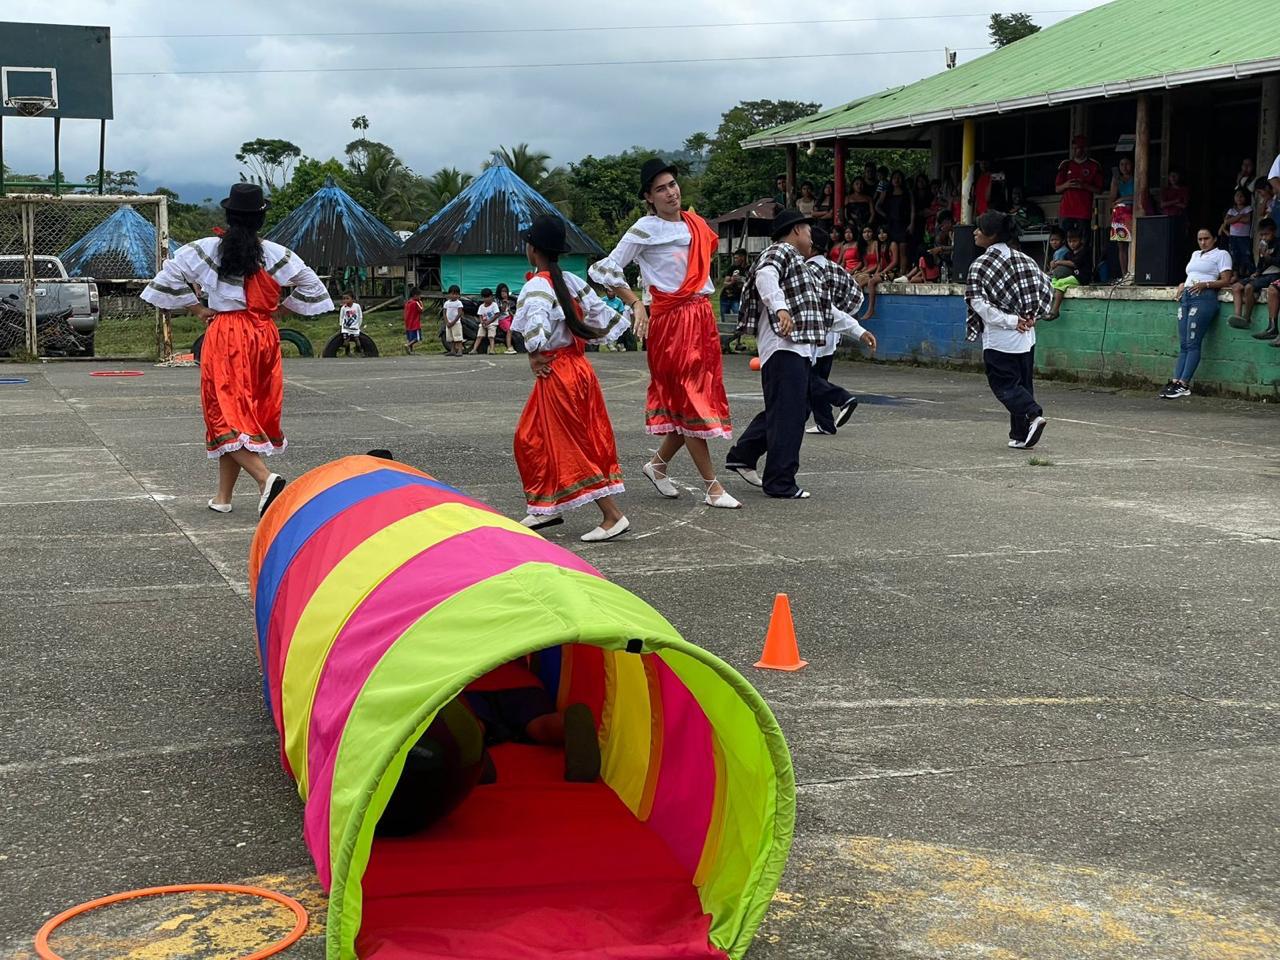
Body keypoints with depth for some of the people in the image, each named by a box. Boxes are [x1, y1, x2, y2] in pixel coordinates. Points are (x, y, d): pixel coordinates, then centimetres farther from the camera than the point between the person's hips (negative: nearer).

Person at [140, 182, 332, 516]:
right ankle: (223, 496, 17)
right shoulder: (274, 253, -1)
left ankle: (265, 478, -26)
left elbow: (169, 275, 0)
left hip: (223, 337, -2)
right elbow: (310, 285, 4)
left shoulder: (205, 250, -3)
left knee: (226, 414, -2)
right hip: (264, 336, 2)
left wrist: (197, 309, 8)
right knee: (255, 410, 11)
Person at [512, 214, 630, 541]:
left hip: (554, 372, -9)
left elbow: (536, 326, -33)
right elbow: (601, 315, 7)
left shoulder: (536, 287, -17)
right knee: (531, 438, 21)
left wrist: (534, 357, -17)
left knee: (571, 448, -2)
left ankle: (613, 516, -3)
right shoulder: (572, 282, 6)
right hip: (578, 365, 9)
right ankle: (548, 509, 30)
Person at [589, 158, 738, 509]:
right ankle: (713, 487, 0)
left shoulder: (695, 224, 13)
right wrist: (635, 303, -13)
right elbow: (605, 270, -7)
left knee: (702, 398, 9)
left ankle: (659, 464, 27)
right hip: (671, 319, -7)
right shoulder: (646, 229, -6)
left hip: (702, 317, 7)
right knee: (689, 401, -4)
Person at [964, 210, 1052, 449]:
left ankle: (1033, 414, -19)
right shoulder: (1023, 259, 7)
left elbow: (978, 303, -19)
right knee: (1023, 383, 13)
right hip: (1026, 336, 6)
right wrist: (1032, 315, 7)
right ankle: (1020, 435, 14)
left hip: (1000, 338, -6)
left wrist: (1010, 321, -14)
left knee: (1004, 384, 2)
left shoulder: (980, 265, -10)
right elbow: (1047, 286, 9)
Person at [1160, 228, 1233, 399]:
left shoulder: (1221, 254, 7)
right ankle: (1175, 382, -7)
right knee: (1183, 344, 0)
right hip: (1185, 298, 7)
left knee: (1193, 343, -13)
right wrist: (1182, 285, 10)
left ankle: (1184, 385, -17)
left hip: (1204, 297, -7)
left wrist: (1204, 284, -14)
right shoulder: (1195, 254, 28)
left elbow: (1226, 281, -1)